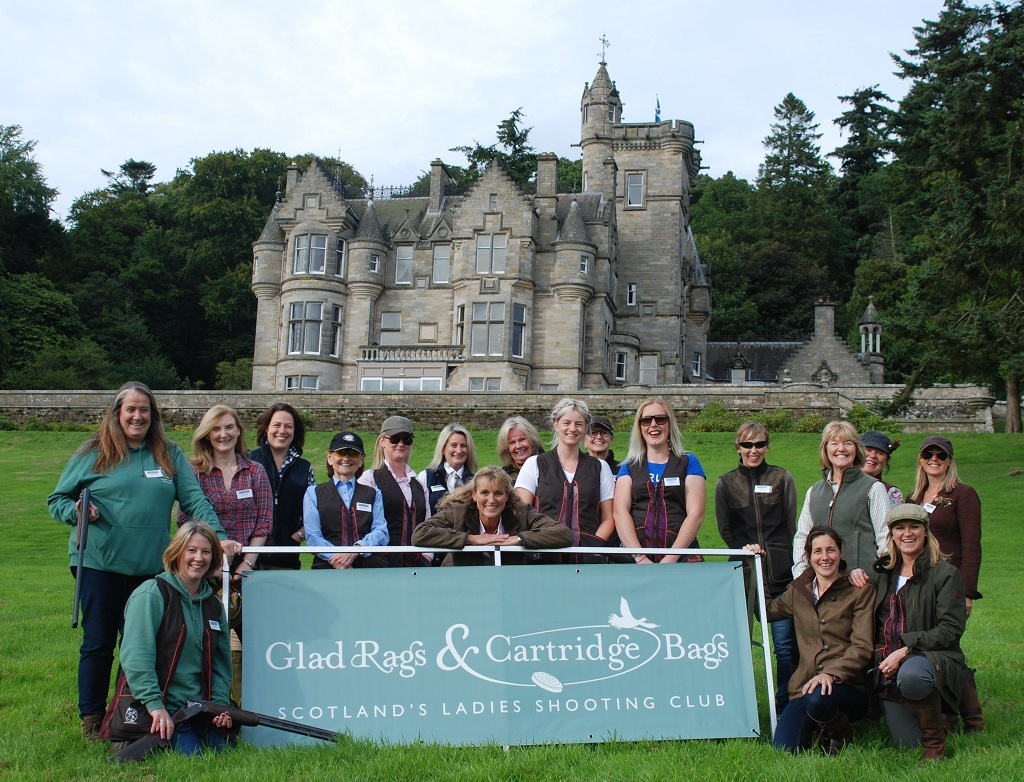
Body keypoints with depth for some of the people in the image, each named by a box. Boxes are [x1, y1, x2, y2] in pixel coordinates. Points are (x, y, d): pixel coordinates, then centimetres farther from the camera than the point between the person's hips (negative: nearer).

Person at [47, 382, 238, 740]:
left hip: (151, 566, 2)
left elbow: (195, 499, 3)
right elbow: (57, 499, 8)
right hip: (99, 564, -2)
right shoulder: (93, 453, 4)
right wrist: (76, 511, -13)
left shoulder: (170, 455, 10)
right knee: (98, 643, 3)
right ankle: (91, 719, 16)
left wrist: (218, 535, -8)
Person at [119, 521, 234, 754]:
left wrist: (220, 704, 2)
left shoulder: (213, 604, 14)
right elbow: (135, 657, -18)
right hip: (161, 710, -7)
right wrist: (155, 705, -25)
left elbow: (221, 663, 18)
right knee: (190, 754, -22)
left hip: (199, 709, 7)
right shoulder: (151, 595, -8)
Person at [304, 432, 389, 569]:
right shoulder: (313, 493, 18)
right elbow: (312, 536, 4)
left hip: (369, 566, 0)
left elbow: (381, 532, 7)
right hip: (328, 568, 0)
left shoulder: (374, 494, 24)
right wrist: (335, 558, -15)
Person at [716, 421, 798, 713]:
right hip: (744, 573, 1)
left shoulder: (782, 478, 10)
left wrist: (791, 565, -3)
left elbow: (792, 525, 7)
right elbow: (725, 529, 9)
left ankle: (784, 706, 7)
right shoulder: (725, 483, 12)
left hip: (781, 571, -1)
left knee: (785, 644, -3)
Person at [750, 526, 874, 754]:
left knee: (817, 699, -37)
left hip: (846, 685, -3)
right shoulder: (798, 590, 14)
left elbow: (862, 648, -7)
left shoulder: (860, 591, 1)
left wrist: (832, 673, -25)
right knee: (785, 750, -22)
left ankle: (841, 733, -3)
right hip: (804, 685, 3)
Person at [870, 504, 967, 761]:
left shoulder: (945, 574, -4)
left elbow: (950, 629, -11)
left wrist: (905, 650, -19)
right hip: (888, 667, 5)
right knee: (906, 744, -3)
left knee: (910, 675, -41)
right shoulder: (883, 573, 14)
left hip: (931, 657, -5)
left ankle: (936, 739, -12)